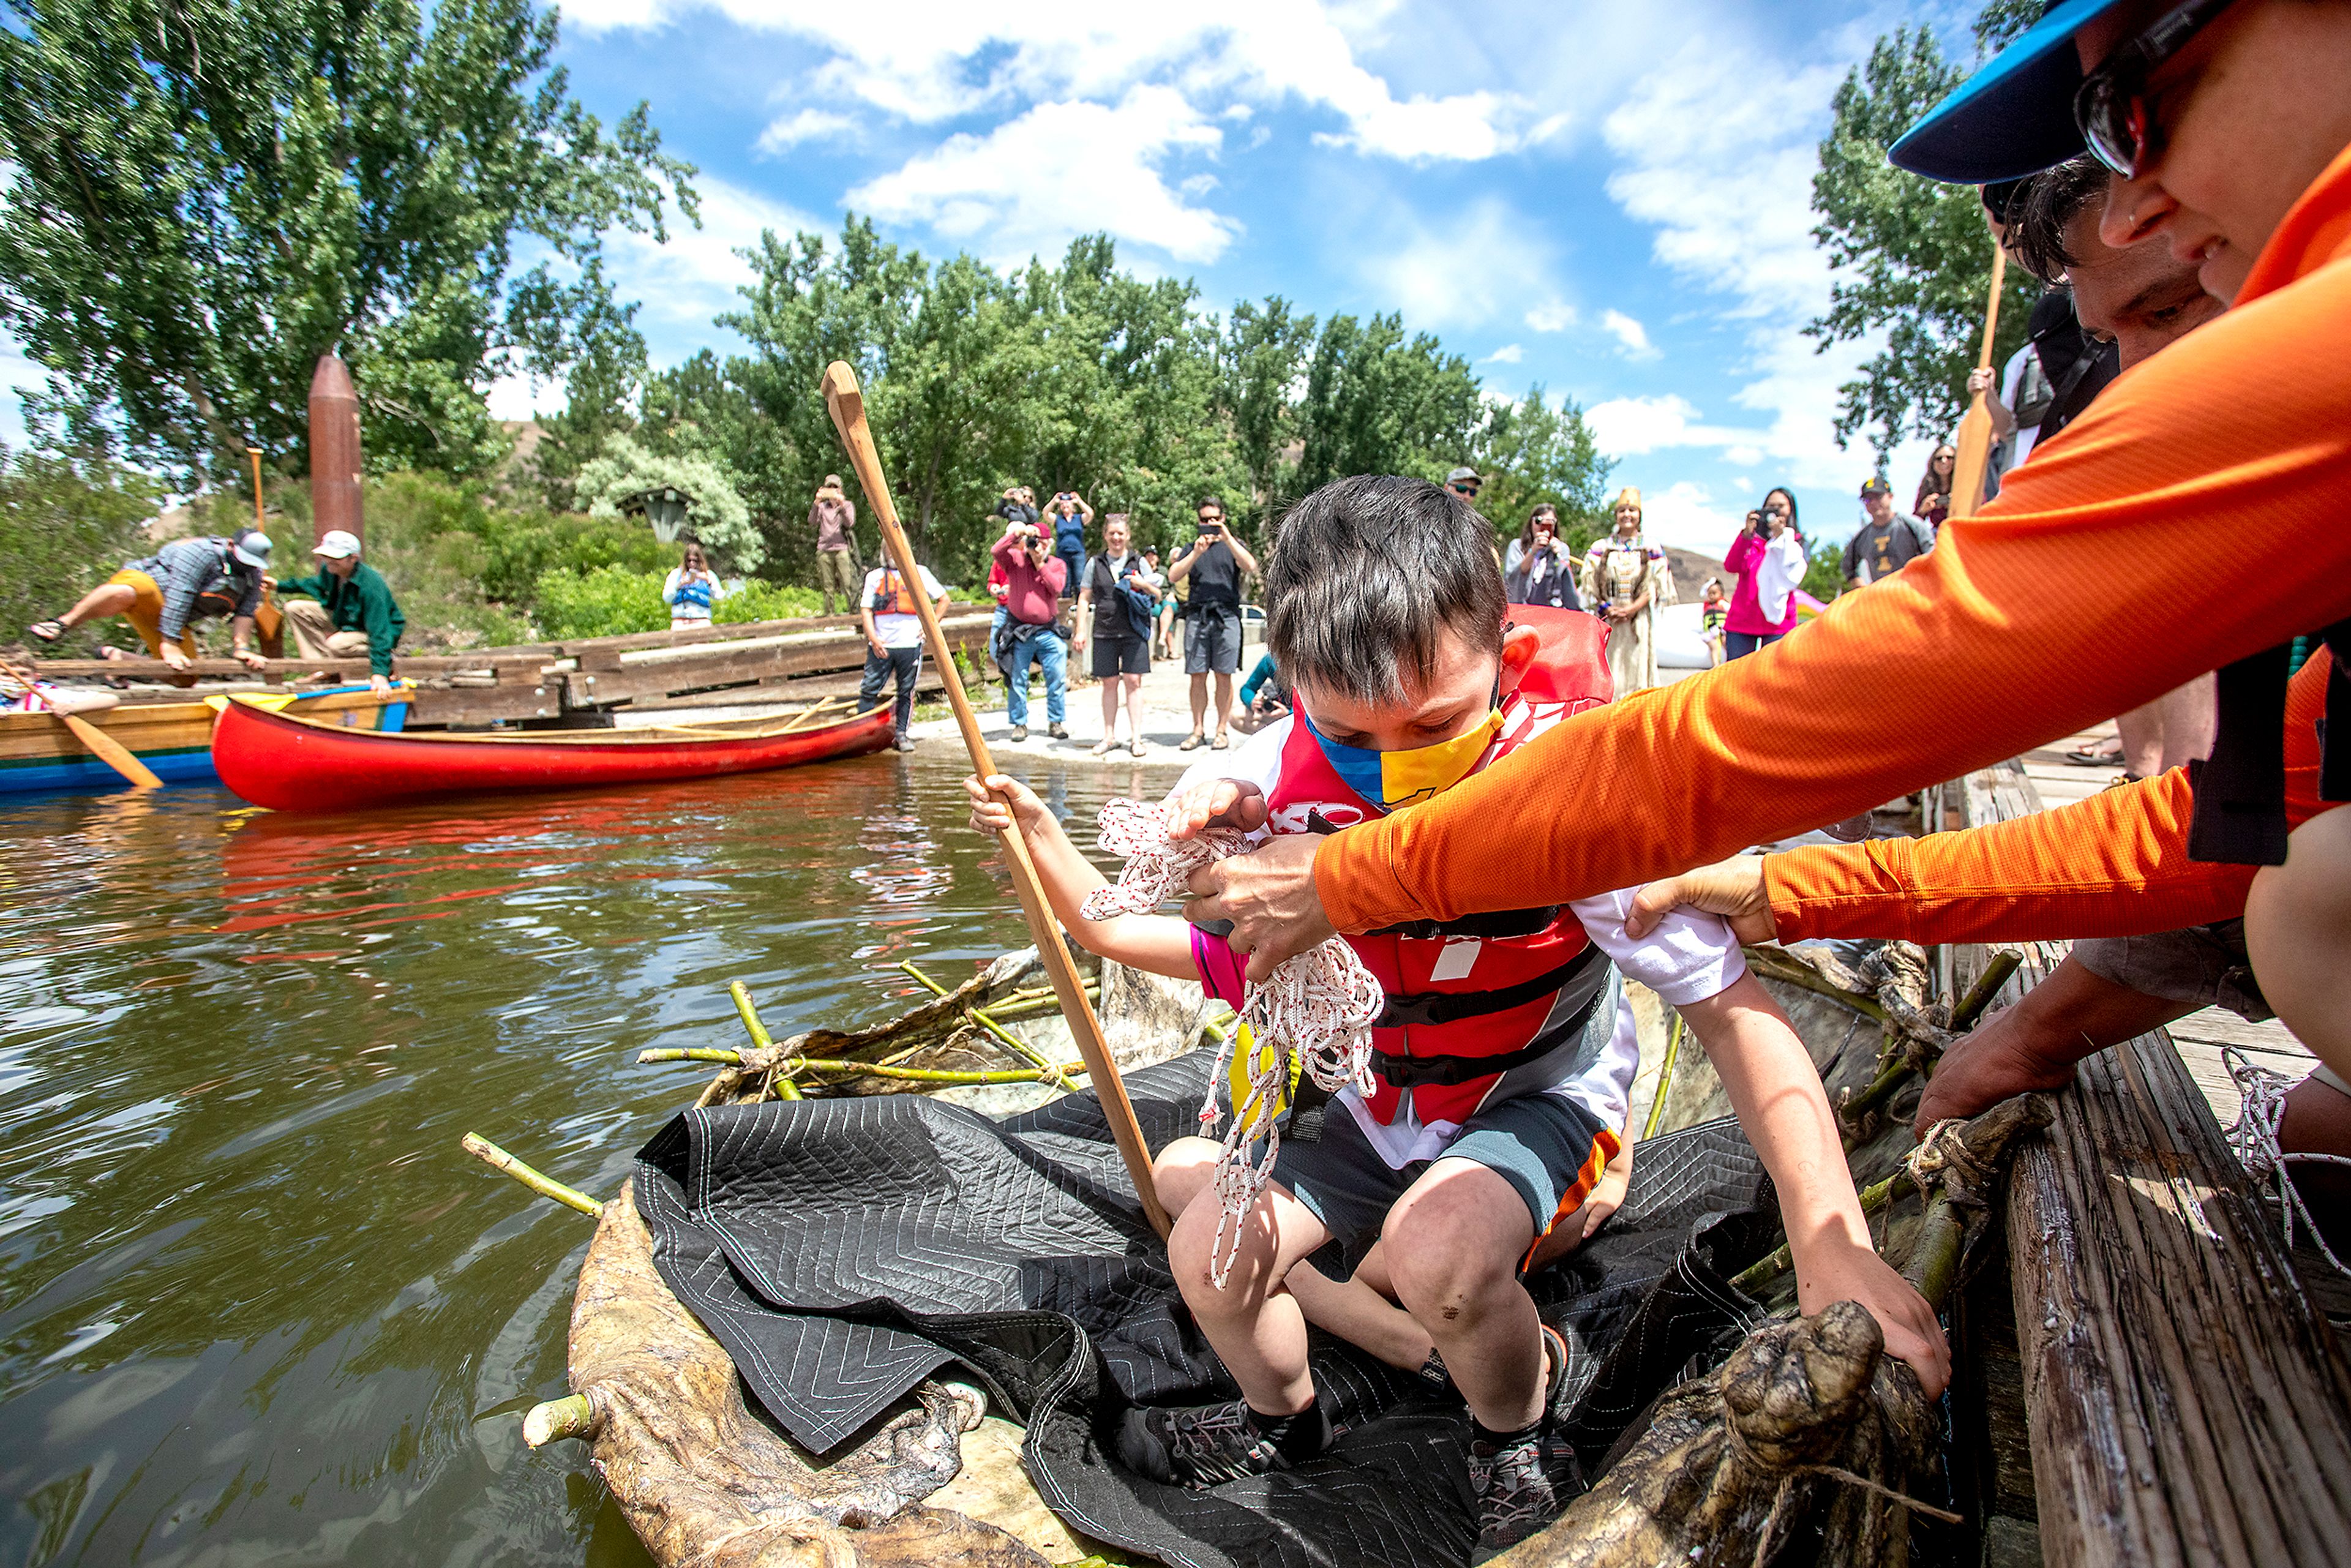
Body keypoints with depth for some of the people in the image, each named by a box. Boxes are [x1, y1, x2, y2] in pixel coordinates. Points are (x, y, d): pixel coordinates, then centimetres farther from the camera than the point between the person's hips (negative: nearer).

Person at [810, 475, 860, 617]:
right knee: (827, 588, -1)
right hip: (824, 551, 2)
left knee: (848, 585, -12)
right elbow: (812, 523, 0)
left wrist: (841, 504, -15)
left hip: (842, 549, -2)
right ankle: (829, 616, 3)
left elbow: (850, 523, -4)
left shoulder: (848, 505, 13)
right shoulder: (822, 507, 17)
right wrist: (816, 503, -12)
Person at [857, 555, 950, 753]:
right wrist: (873, 639, -8)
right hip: (881, 646, 1)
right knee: (869, 689, -3)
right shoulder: (874, 577, 10)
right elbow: (866, 609, 5)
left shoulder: (919, 574, 7)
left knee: (906, 692, 4)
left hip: (910, 645, -1)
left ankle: (902, 734, 13)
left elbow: (943, 599, 12)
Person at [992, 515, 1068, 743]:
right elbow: (996, 553, -19)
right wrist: (1017, 533, -24)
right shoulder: (1016, 559, 2)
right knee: (1017, 681, 2)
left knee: (1058, 678, -1)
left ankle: (1055, 722, 11)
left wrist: (1040, 563, -13)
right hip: (1019, 632, -1)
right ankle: (1020, 724, 13)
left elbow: (1056, 589, -10)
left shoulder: (1057, 564, 7)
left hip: (1048, 632, 1)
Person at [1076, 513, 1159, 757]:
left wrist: (1144, 585, -11)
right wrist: (1081, 631, 4)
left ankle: (1136, 738, 1)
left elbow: (1157, 598, 10)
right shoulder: (1095, 564, 10)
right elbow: (1084, 599, 12)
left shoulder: (1139, 563, 9)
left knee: (1133, 682, -3)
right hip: (1104, 632, 1)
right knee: (1109, 683, 5)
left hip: (1134, 631, -1)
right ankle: (1109, 737, 14)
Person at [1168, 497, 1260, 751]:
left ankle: (1222, 730, 5)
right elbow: (1173, 576, 2)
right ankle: (1198, 730, 6)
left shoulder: (1233, 545, 13)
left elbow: (1250, 566, -7)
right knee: (1198, 676, 0)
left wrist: (1227, 538, -11)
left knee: (1224, 675, -1)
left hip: (1226, 616, -1)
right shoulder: (1191, 547, 17)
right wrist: (1197, 553, -9)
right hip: (1197, 616, 1)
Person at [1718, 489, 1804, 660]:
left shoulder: (1794, 542, 10)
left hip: (1778, 623, -1)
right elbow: (1731, 566, -5)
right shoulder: (1753, 538, 12)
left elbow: (1790, 576, -8)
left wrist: (1779, 537, -10)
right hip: (1742, 620, 1)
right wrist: (1746, 534, -14)